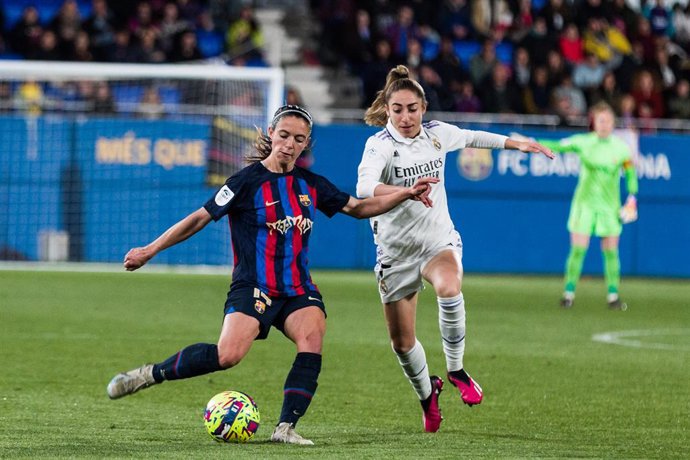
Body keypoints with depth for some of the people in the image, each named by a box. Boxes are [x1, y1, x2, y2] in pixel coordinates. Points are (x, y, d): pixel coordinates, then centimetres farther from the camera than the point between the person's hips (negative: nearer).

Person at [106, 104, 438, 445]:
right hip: (253, 288, -5)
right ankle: (150, 374, -9)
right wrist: (149, 251, -4)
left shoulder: (310, 184, 11)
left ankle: (286, 428, -24)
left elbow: (359, 208, 19)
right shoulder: (248, 180, -5)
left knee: (312, 335, -26)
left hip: (298, 290, 5)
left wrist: (406, 194, 9)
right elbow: (200, 218, -3)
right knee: (228, 355, -26)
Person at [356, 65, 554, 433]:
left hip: (440, 242, 1)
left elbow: (471, 138, 22)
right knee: (402, 343, 6)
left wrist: (516, 144, 27)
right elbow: (364, 187, -38)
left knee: (449, 288, -35)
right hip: (395, 251, -1)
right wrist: (404, 191, -54)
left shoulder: (437, 134, -3)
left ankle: (456, 369, -14)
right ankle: (427, 393, 39)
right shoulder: (380, 145, -18)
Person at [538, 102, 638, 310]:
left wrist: (632, 200, -1)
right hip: (585, 202, -1)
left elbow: (630, 174, 7)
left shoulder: (621, 147, -2)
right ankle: (569, 293, 0)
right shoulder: (583, 142, -4)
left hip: (610, 206, 1)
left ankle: (613, 296, 9)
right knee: (578, 249, -7)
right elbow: (557, 146, -7)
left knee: (611, 251, 2)